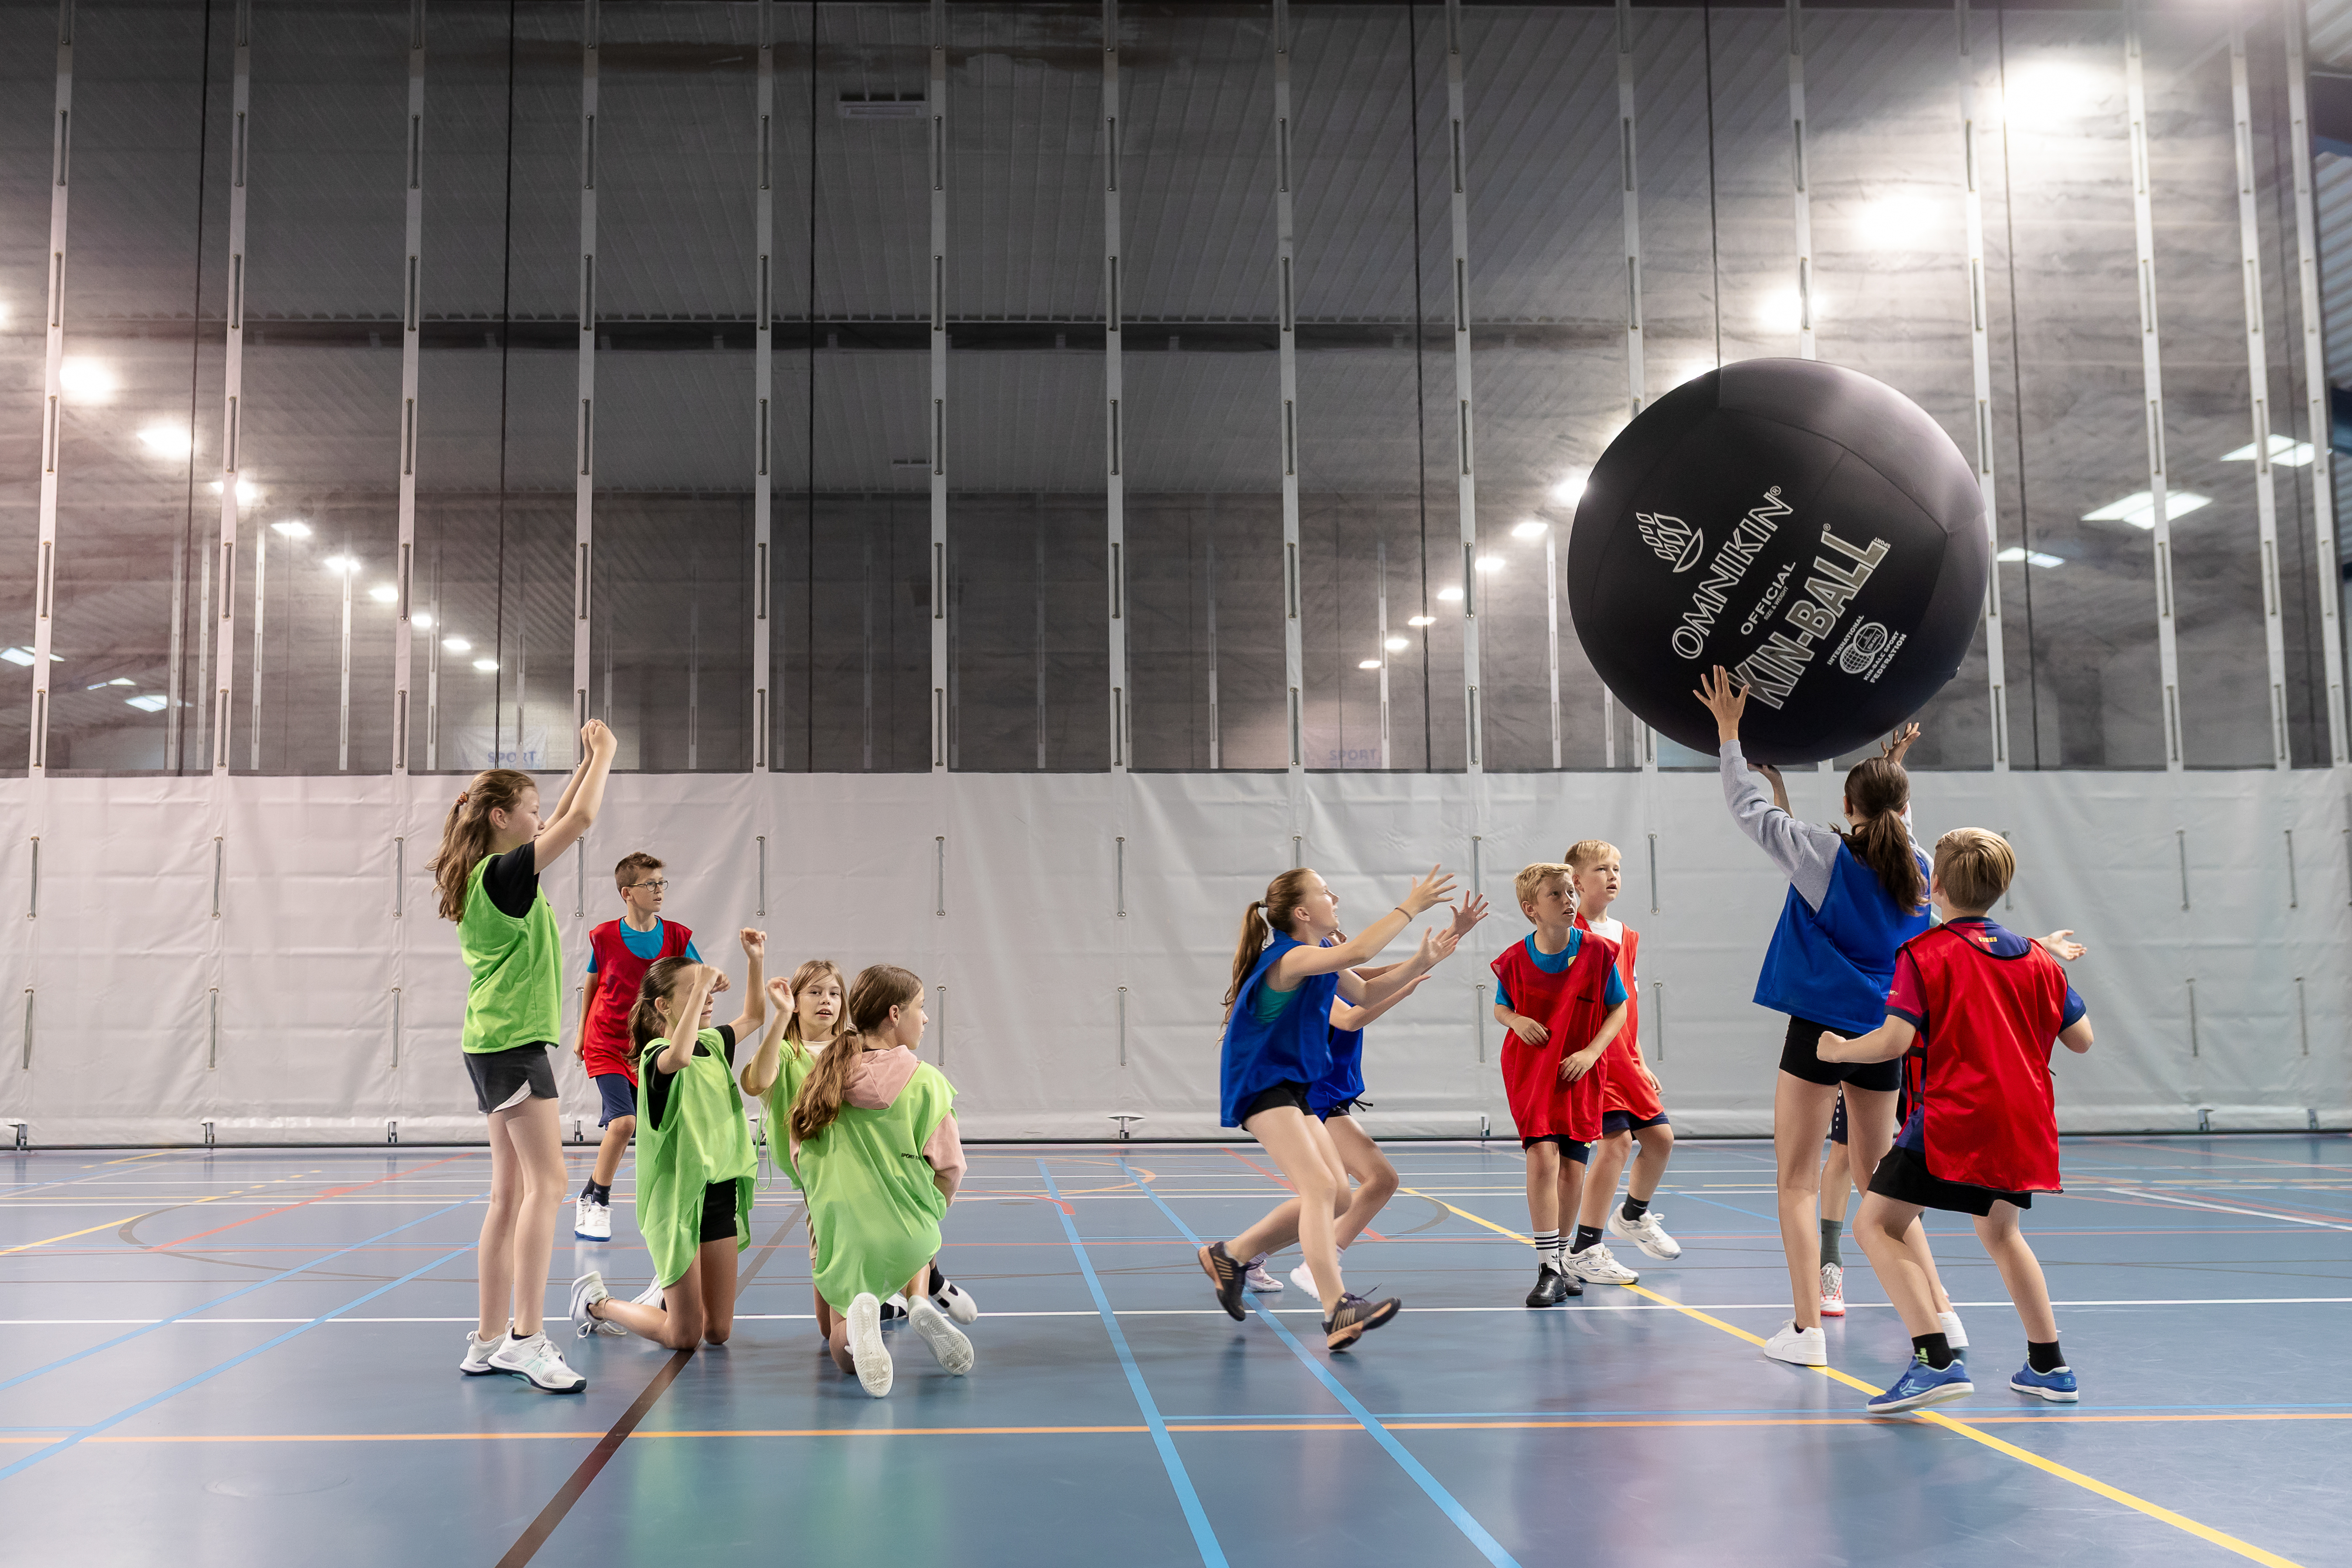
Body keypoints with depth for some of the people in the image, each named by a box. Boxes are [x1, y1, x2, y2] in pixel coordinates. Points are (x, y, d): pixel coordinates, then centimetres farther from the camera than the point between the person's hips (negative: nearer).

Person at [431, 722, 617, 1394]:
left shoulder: (488, 875, 14)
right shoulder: (504, 873, -13)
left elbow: (558, 823, 28)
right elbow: (580, 820, -17)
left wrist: (587, 763, 24)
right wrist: (602, 756, -2)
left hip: (494, 1043, 10)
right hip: (513, 1041, -10)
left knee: (511, 1192, 10)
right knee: (546, 1182, -14)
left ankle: (490, 1340, 13)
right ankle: (527, 1338, -18)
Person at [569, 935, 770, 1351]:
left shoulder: (712, 1044, 8)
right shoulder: (657, 1054, -15)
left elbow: (754, 1016, 27)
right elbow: (678, 1057, -41)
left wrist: (755, 961, 13)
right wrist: (700, 988, -35)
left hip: (721, 1192, 7)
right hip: (678, 1196, -7)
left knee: (718, 1332, 8)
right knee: (683, 1337, 0)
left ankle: (668, 1291, 39)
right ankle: (595, 1301, 23)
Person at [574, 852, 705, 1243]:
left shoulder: (677, 936, -3)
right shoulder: (604, 937, -6)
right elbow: (592, 984, 10)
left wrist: (714, 982, -32)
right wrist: (582, 1034, 16)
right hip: (606, 1044, -3)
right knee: (624, 1121, -19)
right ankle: (597, 1203, 0)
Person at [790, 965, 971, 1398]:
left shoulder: (822, 1078, 1)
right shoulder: (925, 1081, -9)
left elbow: (800, 1156, 7)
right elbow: (949, 1167, -7)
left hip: (841, 1236, 2)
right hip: (906, 1238, -2)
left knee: (844, 1357, 17)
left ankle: (855, 1319, -20)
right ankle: (919, 1301, 3)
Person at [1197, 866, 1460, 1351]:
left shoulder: (1319, 958, 9)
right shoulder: (1291, 957, -21)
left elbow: (1366, 994, 18)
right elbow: (1356, 953, -39)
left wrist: (1419, 963, 5)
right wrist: (1410, 907, -34)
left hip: (1293, 1088, 10)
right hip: (1261, 1087, -10)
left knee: (1336, 1196, 9)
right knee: (1321, 1188, -21)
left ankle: (1230, 1255, 22)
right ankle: (1337, 1311, -28)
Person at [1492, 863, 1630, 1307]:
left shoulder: (1597, 952, -7)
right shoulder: (1515, 960, -7)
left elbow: (1619, 1008, 1)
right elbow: (1500, 1007, 11)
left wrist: (1591, 1052, -11)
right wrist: (1516, 1020, -12)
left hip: (1579, 1073, 2)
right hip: (1530, 1068, -1)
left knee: (1573, 1166, 5)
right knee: (1543, 1154, -17)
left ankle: (1562, 1257, 27)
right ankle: (1548, 1269, -13)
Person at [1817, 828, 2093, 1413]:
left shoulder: (1923, 954, -6)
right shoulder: (2036, 957, 11)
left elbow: (1894, 1040, -16)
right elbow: (2081, 1039, 15)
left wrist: (1838, 1049, 2)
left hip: (1952, 1118, -7)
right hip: (2021, 1123, 7)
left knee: (1875, 1226, -4)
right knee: (2000, 1231, 27)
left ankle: (1937, 1360, -18)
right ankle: (2049, 1366, 29)